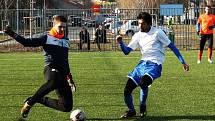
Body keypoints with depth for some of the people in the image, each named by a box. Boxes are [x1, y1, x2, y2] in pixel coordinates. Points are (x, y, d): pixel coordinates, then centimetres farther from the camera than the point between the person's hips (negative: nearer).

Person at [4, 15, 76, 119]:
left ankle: (40, 100, 21)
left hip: (62, 74, 6)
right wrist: (13, 35, -21)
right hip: (51, 69, -6)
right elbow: (28, 42, -7)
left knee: (67, 107, 0)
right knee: (54, 82, -45)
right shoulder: (46, 38, 5)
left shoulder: (66, 40, 23)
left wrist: (69, 78, 31)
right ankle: (29, 102, -27)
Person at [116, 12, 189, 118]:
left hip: (154, 65, -6)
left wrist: (183, 62, -3)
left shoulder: (157, 33, -3)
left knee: (143, 82, -34)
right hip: (142, 63, 6)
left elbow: (171, 46, 0)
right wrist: (120, 43, -11)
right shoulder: (138, 35, 11)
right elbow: (127, 51, 10)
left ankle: (142, 108, -10)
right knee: (127, 89, -4)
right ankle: (131, 110, 22)